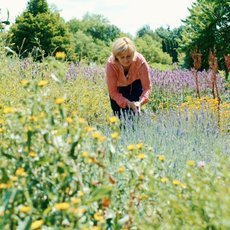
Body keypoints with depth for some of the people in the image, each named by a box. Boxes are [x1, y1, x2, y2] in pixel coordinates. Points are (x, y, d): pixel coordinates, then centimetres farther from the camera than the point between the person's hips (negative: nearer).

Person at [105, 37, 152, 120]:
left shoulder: (140, 61, -34)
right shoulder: (111, 64, -35)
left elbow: (147, 87, -26)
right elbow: (113, 92, -26)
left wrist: (140, 102, -45)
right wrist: (128, 103, -40)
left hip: (135, 85, 0)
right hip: (118, 88, 0)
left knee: (134, 114, -14)